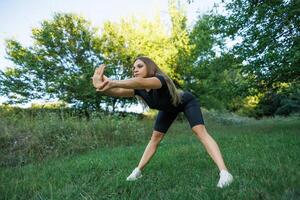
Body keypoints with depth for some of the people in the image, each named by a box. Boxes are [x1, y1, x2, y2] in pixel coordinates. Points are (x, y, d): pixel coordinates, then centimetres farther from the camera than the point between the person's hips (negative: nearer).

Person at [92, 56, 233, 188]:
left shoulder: (160, 80, -43)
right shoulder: (139, 89, -24)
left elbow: (141, 82, -66)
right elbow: (118, 91, -44)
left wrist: (113, 83, -82)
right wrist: (103, 87, -65)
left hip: (187, 102, -5)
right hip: (169, 108, 6)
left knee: (200, 132, -25)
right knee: (155, 137, 4)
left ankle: (224, 172, -25)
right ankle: (138, 171, 12)